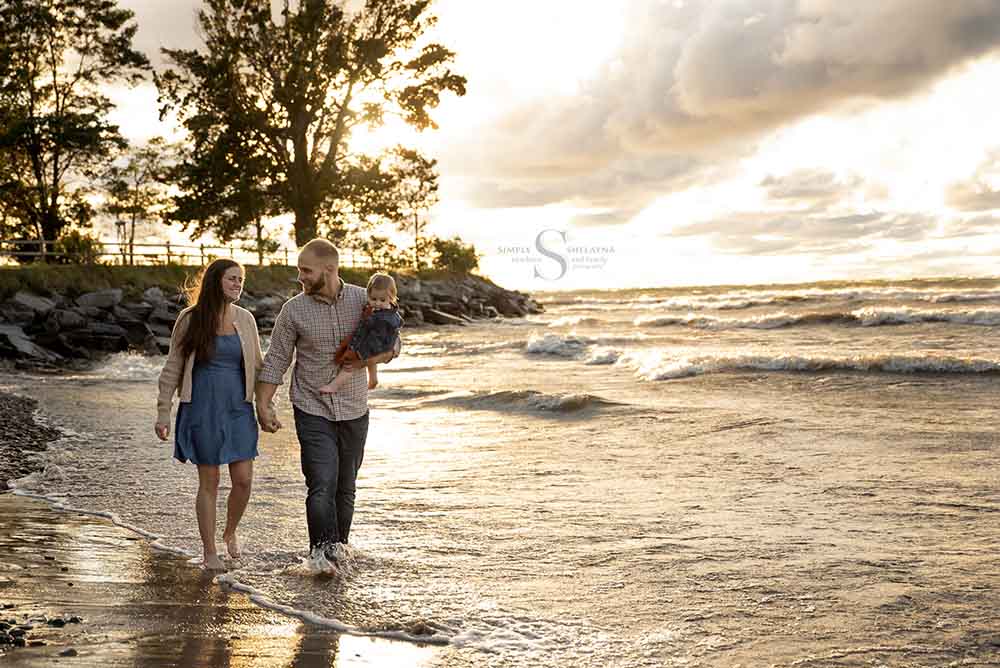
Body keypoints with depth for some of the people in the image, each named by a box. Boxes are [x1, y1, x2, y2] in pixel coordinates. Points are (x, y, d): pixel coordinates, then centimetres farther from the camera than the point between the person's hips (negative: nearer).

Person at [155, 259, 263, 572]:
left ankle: (230, 532, 27)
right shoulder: (190, 319, -4)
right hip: (202, 410, -3)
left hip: (239, 409, 3)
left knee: (243, 479, -2)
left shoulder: (245, 319, 5)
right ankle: (210, 552, 16)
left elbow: (257, 364, 13)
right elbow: (173, 367, 1)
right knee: (209, 483, 2)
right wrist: (163, 411, -2)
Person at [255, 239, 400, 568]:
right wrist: (263, 405, -7)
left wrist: (368, 359, -12)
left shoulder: (364, 300, -2)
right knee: (322, 485, -16)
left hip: (354, 412, 2)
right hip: (313, 411, -2)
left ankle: (338, 550, 25)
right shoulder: (293, 310, -5)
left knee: (345, 488, 12)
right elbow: (276, 360, -1)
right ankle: (322, 551, -13)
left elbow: (392, 343, 6)